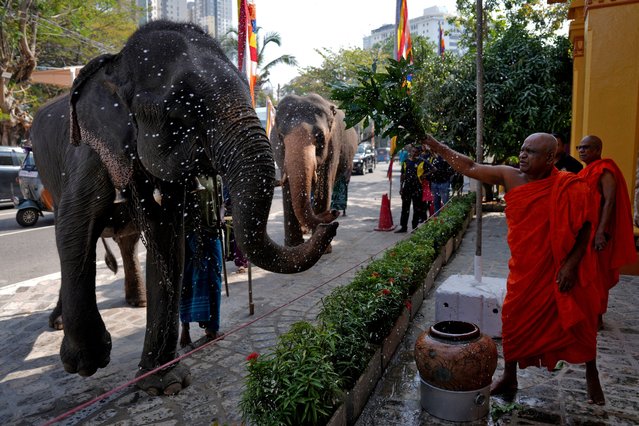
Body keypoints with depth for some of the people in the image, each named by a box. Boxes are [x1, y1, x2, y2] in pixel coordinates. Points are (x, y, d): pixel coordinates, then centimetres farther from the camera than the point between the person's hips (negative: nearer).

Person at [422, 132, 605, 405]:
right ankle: (509, 378, 30)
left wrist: (571, 264, -17)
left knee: (578, 323, 12)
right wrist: (436, 146, -4)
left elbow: (584, 227, -9)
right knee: (514, 321, 10)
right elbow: (470, 168, -2)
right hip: (524, 269, 3)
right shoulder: (510, 177, -6)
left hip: (561, 270, -3)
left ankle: (592, 377, 39)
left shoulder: (569, 187, -15)